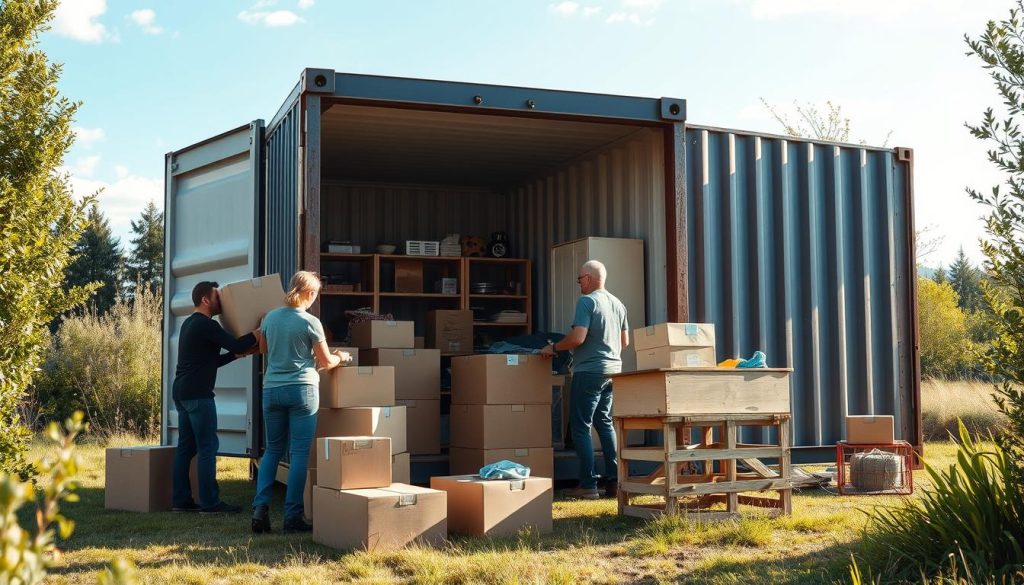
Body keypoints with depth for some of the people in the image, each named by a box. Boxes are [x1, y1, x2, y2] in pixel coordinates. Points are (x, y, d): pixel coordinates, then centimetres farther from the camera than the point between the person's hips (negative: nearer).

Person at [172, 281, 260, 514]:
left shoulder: (190, 324, 20)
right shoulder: (206, 325, -11)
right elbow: (236, 344, -18)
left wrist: (238, 354, 17)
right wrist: (260, 332, -7)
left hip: (182, 392, 10)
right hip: (198, 394, -10)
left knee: (186, 446, 10)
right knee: (208, 446, -7)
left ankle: (181, 500, 12)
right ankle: (209, 503, -6)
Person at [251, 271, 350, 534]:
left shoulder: (270, 317, 5)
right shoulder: (310, 322, -8)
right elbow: (326, 361, -1)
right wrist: (341, 357, 19)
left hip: (272, 389, 4)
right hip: (302, 389, -4)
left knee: (272, 450, 13)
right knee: (299, 453, 0)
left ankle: (260, 508, -1)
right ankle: (292, 517, 0)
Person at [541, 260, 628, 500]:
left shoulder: (586, 301, -12)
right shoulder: (618, 304, 12)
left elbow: (578, 338, -21)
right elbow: (625, 342, 17)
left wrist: (553, 348, -6)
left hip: (589, 371, -8)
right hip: (613, 370, 8)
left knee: (581, 426, -3)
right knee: (604, 422, 16)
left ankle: (588, 485, -5)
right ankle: (614, 480, 14)